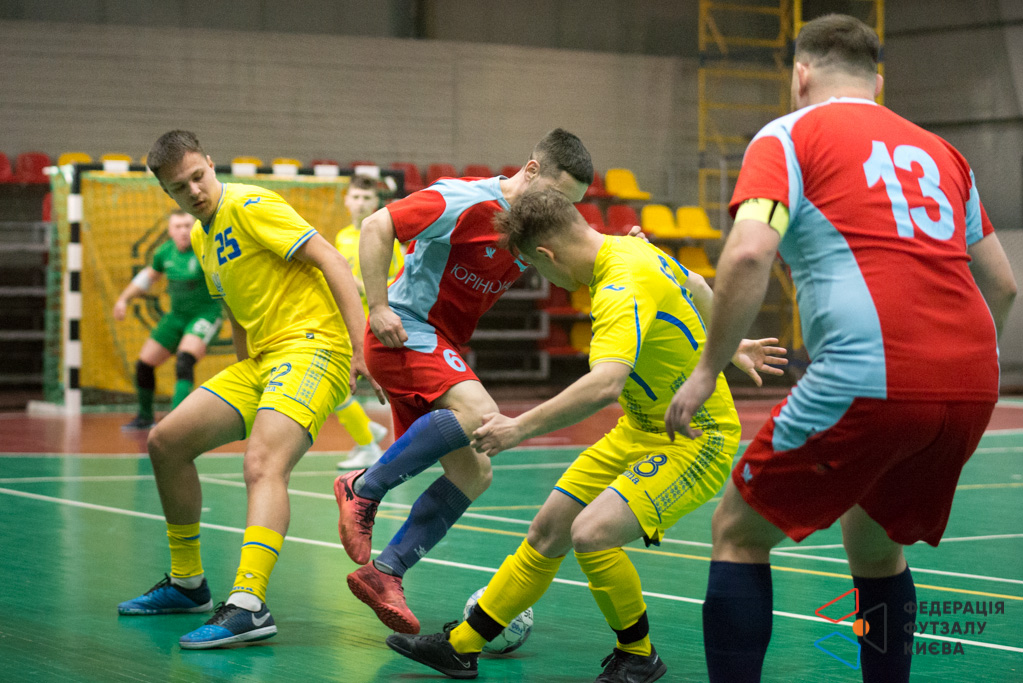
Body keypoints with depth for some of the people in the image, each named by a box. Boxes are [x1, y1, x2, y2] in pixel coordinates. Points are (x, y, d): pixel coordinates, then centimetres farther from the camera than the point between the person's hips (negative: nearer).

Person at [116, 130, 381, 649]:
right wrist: (246, 385, 19)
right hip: (260, 360, 9)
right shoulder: (201, 237, 17)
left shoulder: (250, 205, -9)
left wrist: (361, 346, -23)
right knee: (166, 442, 8)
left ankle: (249, 605, -44)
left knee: (263, 464, -30)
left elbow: (332, 260, -15)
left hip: (313, 347, -9)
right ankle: (187, 583, 22)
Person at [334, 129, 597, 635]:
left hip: (442, 349, 9)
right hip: (404, 333, -9)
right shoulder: (466, 200, -16)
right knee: (478, 413, -32)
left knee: (474, 474, 1)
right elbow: (376, 227, -16)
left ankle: (383, 573, 4)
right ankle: (364, 488, -17)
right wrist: (378, 306, -20)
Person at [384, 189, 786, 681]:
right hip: (640, 432, 10)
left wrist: (521, 427, -39)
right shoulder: (632, 248, 2)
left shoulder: (624, 287, -29)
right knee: (548, 531, 8)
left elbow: (604, 384, -44)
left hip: (697, 440, -10)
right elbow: (696, 287, 21)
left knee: (591, 533, -27)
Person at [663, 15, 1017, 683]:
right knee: (875, 545, 27)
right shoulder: (939, 151, 23)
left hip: (866, 381, -6)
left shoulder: (789, 135, 6)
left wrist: (707, 370, -2)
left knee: (738, 532, 10)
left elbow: (749, 254, -11)